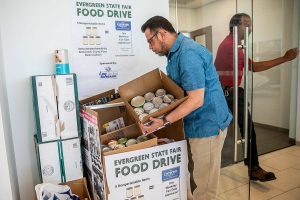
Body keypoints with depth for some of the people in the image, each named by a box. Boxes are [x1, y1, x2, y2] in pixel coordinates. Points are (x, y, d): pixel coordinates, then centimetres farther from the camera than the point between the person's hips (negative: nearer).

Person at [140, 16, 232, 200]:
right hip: (195, 123, 10)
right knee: (192, 177, 21)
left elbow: (196, 100, -25)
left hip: (207, 124, -9)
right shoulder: (176, 52, 11)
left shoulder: (188, 53, -21)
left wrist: (164, 121, -24)